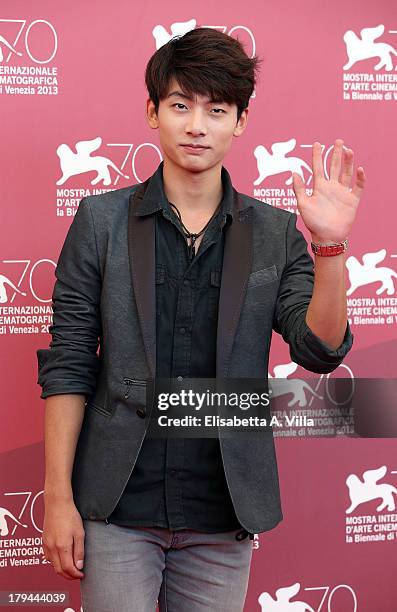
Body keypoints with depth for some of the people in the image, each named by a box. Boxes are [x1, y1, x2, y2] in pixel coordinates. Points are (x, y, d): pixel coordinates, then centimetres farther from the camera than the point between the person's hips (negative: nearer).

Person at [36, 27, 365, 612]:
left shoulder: (275, 232, 3)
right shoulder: (101, 220, -1)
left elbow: (319, 351, -5)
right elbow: (67, 365, -2)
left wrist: (330, 245, -19)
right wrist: (58, 498, -6)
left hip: (224, 512, 2)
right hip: (117, 505, -1)